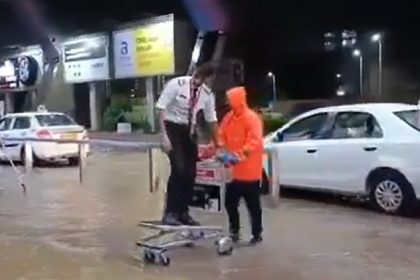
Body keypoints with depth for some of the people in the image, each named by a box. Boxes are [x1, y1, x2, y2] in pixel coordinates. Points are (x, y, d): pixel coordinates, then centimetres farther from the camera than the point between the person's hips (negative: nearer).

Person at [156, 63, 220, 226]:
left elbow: (212, 120, 5)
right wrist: (164, 135, -23)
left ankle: (183, 212, 20)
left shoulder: (207, 94, -5)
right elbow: (161, 108, -16)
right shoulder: (177, 84, -18)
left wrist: (217, 145, 10)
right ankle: (170, 212, -7)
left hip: (190, 131, 5)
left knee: (191, 172, 5)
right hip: (173, 128, -5)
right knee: (179, 168, -19)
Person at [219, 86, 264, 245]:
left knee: (253, 205, 5)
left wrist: (241, 154, -35)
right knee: (230, 202, 12)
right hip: (233, 170, 7)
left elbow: (255, 141, -23)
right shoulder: (229, 118, 9)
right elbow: (222, 137, 13)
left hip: (249, 171, -7)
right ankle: (234, 231, 29)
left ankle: (257, 234, 18)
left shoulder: (252, 118, -14)